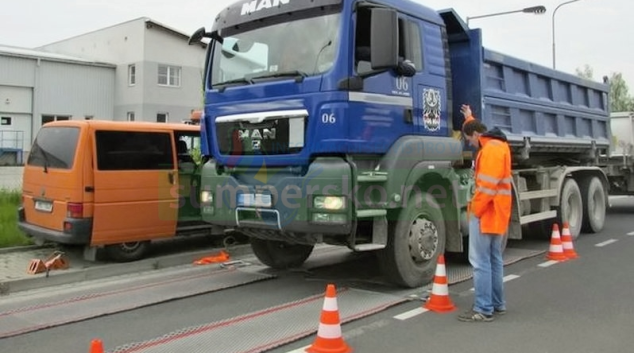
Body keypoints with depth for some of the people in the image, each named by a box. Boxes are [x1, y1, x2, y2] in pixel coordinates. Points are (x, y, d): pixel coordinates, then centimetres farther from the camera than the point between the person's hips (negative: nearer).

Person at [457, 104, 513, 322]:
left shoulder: (491, 149, -16)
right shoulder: (496, 144, 16)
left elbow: (488, 185, -23)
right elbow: (477, 131, 42)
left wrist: (475, 209, -18)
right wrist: (470, 119, 49)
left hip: (485, 213, -11)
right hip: (496, 213, 11)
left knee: (480, 261, -8)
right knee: (494, 259, 15)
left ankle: (484, 309, -6)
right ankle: (497, 304, 23)